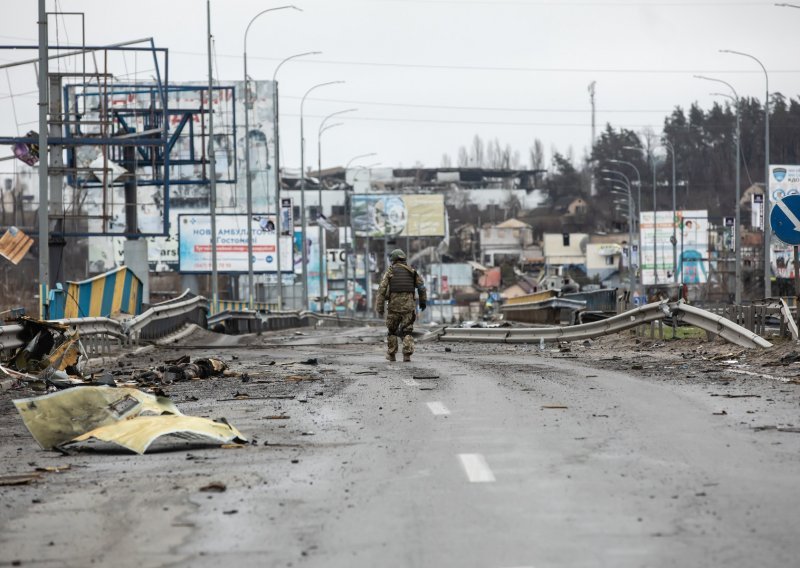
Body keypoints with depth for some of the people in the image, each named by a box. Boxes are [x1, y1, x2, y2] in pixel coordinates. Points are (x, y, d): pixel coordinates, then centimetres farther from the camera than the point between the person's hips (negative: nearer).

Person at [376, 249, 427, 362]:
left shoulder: (389, 271, 1)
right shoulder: (411, 271, 9)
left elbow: (382, 290, -6)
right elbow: (421, 286, 8)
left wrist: (380, 308, -5)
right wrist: (423, 301, 21)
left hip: (394, 305, -1)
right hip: (408, 305, 1)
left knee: (392, 330, 15)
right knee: (407, 331, 3)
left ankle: (391, 355, 19)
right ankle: (407, 355, -11)